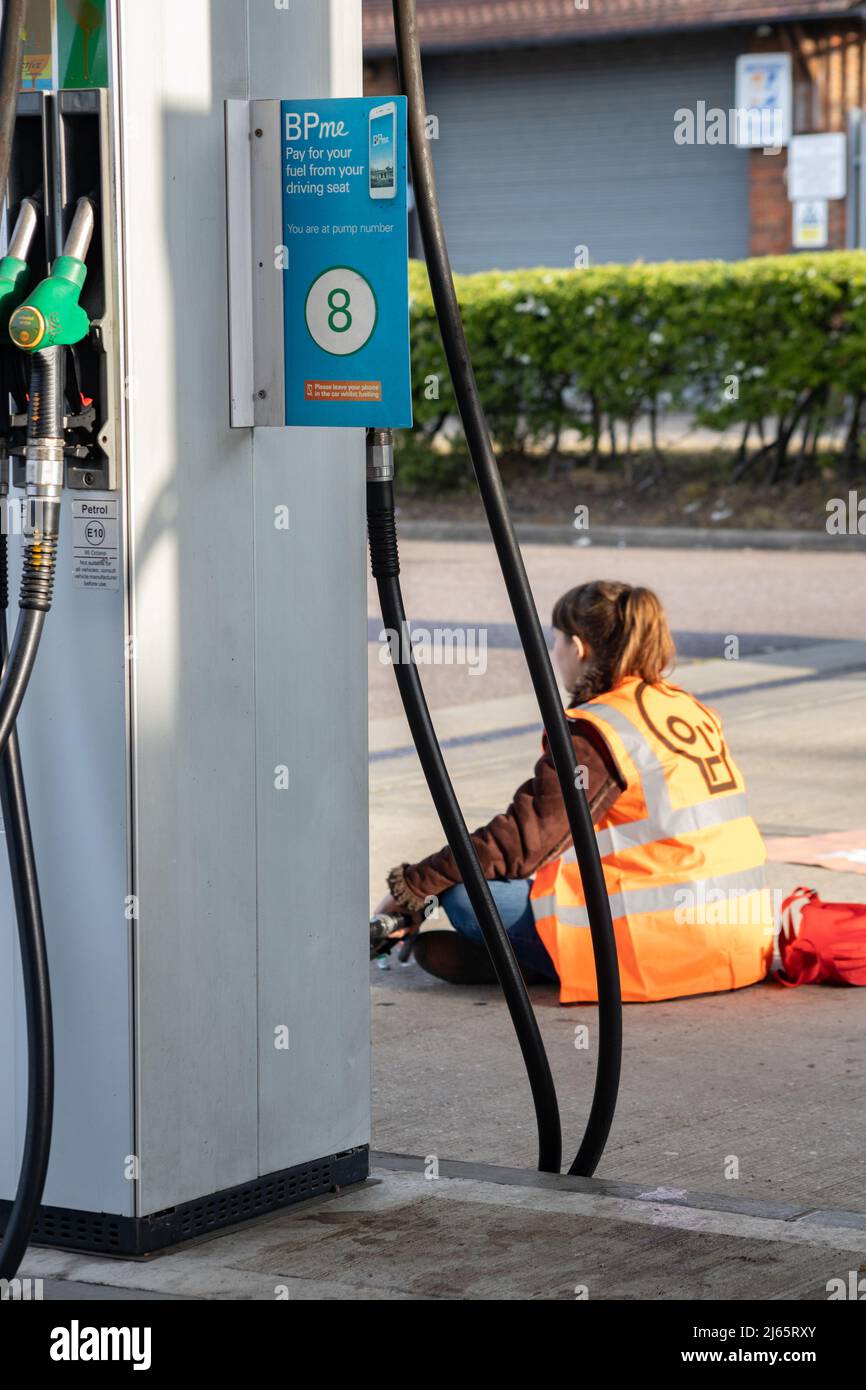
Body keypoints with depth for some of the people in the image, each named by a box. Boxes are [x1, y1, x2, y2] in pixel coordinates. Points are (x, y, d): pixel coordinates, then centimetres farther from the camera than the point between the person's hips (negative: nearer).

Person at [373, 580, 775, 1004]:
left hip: (668, 946, -9)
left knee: (468, 895, -8)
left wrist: (412, 885, -5)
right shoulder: (691, 710, 15)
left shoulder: (594, 732, -11)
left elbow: (523, 841, -13)